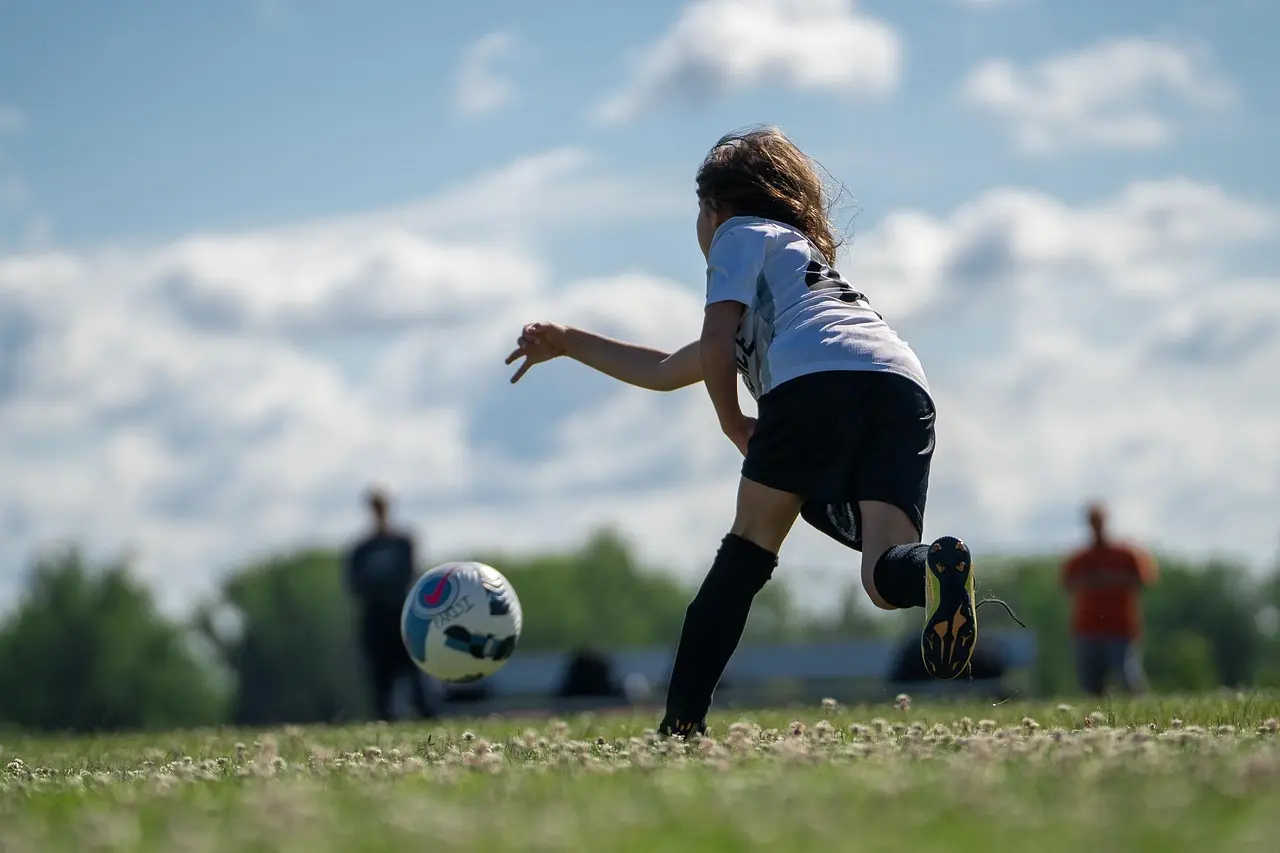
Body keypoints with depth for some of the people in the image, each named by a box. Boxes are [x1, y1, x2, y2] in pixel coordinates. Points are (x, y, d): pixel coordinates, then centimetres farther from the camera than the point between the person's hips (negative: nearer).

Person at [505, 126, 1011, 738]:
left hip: (814, 378, -6)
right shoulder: (802, 255, 47)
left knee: (747, 550, 7)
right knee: (884, 578, -8)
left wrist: (733, 424, 21)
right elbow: (670, 370, 51)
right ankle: (938, 569, -44)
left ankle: (682, 717, 4)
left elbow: (716, 347, 6)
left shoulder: (740, 233, 25)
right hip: (907, 388, 6)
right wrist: (568, 343, 58)